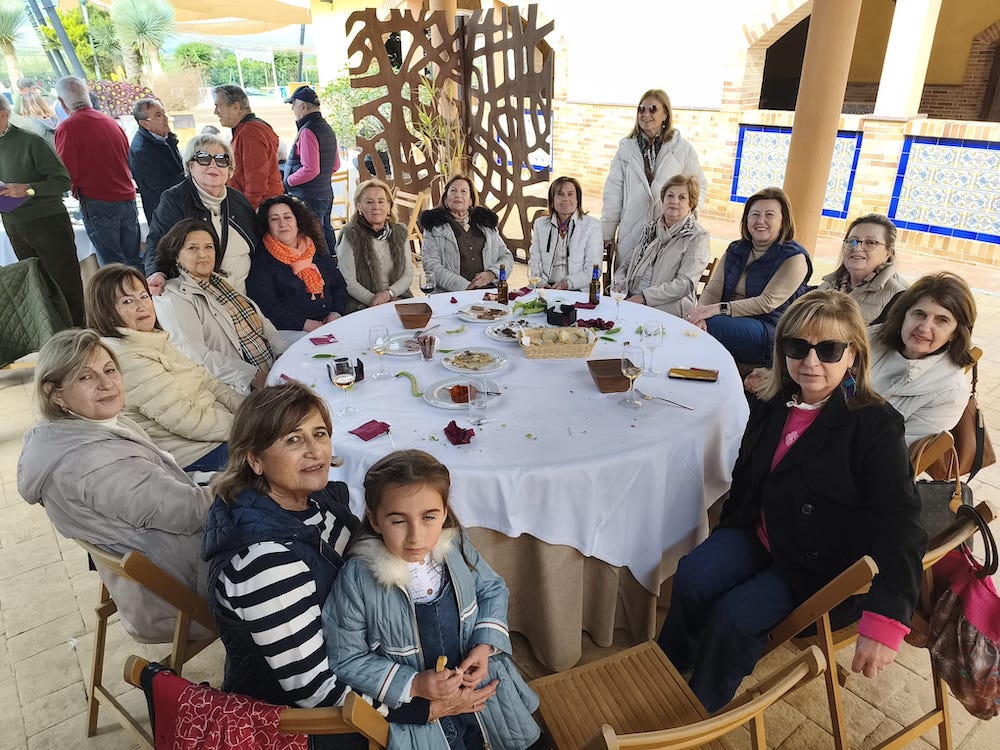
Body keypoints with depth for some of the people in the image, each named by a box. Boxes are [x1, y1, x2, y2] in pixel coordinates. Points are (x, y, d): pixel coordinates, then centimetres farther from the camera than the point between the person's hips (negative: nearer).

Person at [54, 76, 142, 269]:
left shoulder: (67, 128, -7)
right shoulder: (111, 123, 12)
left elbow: (67, 174, -11)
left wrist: (76, 190, 8)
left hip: (97, 204, -6)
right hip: (127, 200, 6)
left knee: (112, 264, -2)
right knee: (134, 261, 10)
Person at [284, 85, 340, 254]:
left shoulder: (307, 131, -17)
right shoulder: (327, 128, 12)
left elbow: (310, 170, -23)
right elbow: (335, 165, 19)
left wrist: (288, 181, -10)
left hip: (308, 198, -10)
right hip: (326, 193, 10)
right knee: (325, 234, 19)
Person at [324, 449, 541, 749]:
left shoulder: (456, 546, -15)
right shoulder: (357, 578, -25)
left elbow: (493, 589, 3)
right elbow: (346, 659, -14)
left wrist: (486, 645, -12)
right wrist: (412, 685, -21)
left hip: (482, 682, 4)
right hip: (414, 712, -3)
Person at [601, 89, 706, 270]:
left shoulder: (682, 149, 4)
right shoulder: (626, 147, 9)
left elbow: (699, 185, 15)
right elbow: (613, 190, 9)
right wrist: (606, 232, 6)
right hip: (630, 234, 1)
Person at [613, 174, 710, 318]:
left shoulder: (698, 237, -1)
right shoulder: (651, 228, 19)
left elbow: (685, 284, -12)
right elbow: (629, 264, 19)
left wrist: (644, 297, -18)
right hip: (630, 299, 6)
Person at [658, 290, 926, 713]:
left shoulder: (876, 427, -20)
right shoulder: (772, 406, 0)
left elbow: (898, 526, -24)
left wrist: (884, 620, -31)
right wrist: (728, 535, 16)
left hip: (822, 566, -5)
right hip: (759, 535, 6)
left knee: (734, 616, -20)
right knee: (691, 579, -15)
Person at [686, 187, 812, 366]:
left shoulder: (794, 258, -3)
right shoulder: (735, 250, 15)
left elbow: (767, 302, -16)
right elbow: (713, 290, 2)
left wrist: (718, 309, -26)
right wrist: (700, 312, -21)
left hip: (769, 330, -5)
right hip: (730, 321, 5)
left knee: (709, 325, -30)